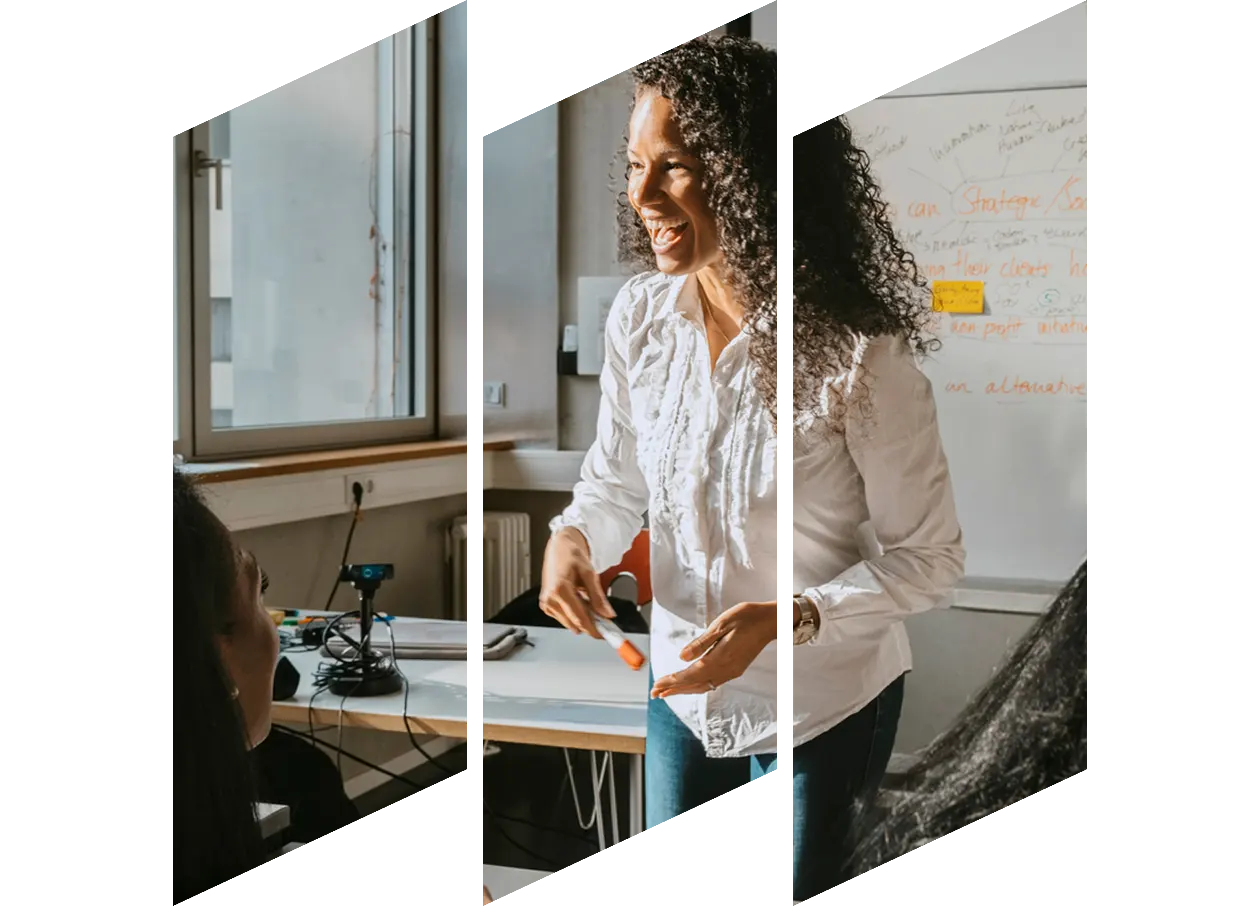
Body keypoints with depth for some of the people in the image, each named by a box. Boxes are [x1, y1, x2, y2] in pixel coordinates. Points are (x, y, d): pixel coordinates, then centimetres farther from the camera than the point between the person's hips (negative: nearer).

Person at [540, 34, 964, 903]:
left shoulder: (859, 355, -25)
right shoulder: (639, 317, -11)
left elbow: (928, 557, -15)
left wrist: (786, 622, -28)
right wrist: (574, 536, -16)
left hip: (827, 708, -4)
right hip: (683, 694, 4)